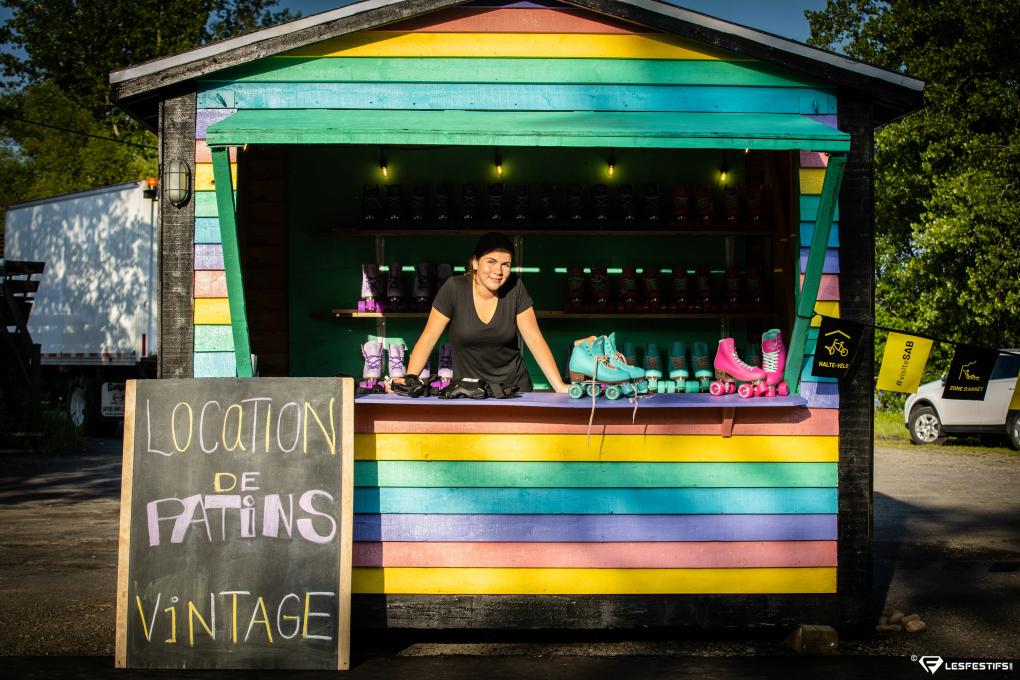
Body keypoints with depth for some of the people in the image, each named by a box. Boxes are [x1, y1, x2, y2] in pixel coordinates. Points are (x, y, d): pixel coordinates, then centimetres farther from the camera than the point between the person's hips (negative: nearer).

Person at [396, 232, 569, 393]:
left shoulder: (515, 288, -5)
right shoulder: (454, 289, -10)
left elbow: (535, 339, -4)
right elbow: (428, 339, -9)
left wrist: (559, 386, -14)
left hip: (514, 386, 1)